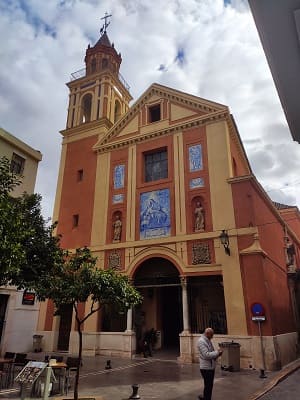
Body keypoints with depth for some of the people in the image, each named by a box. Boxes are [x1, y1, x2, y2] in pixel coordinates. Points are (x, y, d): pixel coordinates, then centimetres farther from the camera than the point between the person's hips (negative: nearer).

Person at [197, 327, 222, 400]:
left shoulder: (208, 340, 12)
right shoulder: (201, 341, -19)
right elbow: (206, 354, -25)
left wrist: (217, 353, 0)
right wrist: (217, 352, -19)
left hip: (211, 367, 9)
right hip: (206, 367, -9)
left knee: (209, 385, 19)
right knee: (208, 385, 1)